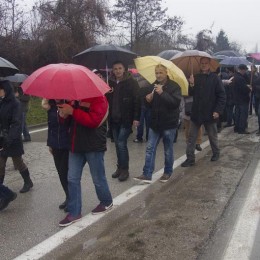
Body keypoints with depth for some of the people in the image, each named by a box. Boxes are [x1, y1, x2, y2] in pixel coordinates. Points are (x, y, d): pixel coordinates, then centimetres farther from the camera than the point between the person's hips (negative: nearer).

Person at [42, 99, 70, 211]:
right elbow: (50, 126, 13)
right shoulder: (51, 107, 5)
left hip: (68, 145, -5)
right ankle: (68, 198, 28)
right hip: (56, 146, 5)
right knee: (61, 172, 12)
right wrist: (50, 143, 14)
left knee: (65, 172, -2)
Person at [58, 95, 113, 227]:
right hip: (76, 145, 7)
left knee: (98, 178, 8)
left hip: (94, 146, -7)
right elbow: (71, 116, 18)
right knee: (72, 179, 6)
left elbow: (93, 120, -26)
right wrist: (64, 113, -6)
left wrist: (72, 111, -27)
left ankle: (106, 202, 33)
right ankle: (74, 212, 16)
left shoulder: (99, 99, -12)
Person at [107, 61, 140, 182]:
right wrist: (108, 115, 0)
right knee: (117, 144, 12)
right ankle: (120, 167, 24)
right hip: (114, 119, 5)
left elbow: (137, 101, -10)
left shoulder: (131, 82, -7)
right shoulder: (110, 82, 8)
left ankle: (124, 169, 6)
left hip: (126, 119, -5)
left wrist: (136, 118, -16)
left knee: (121, 143, -7)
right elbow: (107, 99, 14)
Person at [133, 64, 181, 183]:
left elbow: (176, 102, -22)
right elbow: (148, 105, 16)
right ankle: (147, 174, 4)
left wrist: (162, 93, -30)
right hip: (155, 123, 5)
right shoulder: (152, 86, 8)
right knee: (150, 149, 1)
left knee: (168, 150, 8)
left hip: (169, 124, -4)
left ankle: (168, 172, 25)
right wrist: (148, 100, -8)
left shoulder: (174, 86, -7)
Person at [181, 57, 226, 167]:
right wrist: (192, 84, -12)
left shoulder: (215, 78, -5)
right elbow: (191, 94, 7)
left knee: (212, 136, 15)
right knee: (191, 137, 3)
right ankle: (190, 158, 11)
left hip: (210, 113, -3)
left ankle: (216, 153, 36)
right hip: (196, 113, 3)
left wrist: (218, 110, -15)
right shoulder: (196, 77, 6)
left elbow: (222, 95, -8)